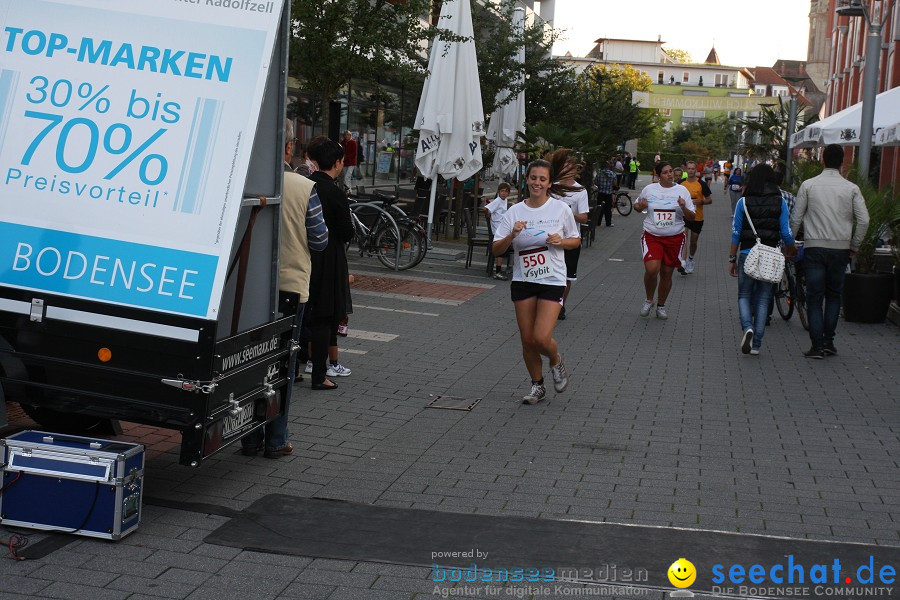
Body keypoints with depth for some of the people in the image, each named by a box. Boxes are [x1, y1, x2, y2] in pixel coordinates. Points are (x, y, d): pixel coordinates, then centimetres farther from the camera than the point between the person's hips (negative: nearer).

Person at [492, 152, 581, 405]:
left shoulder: (560, 209, -3)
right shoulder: (515, 212, 0)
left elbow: (576, 240, 10)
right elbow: (496, 250, 0)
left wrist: (561, 241, -11)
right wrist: (512, 235, -19)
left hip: (552, 281, -2)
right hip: (523, 281, 2)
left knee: (542, 338, -14)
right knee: (527, 340, 5)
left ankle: (556, 362, 20)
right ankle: (537, 386, 25)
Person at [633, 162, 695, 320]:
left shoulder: (682, 190, 1)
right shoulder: (649, 189, 2)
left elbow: (691, 218, 2)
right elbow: (637, 206, 18)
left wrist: (684, 208, -19)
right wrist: (640, 206, -6)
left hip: (674, 238, 1)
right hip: (652, 236, -1)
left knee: (666, 273, 6)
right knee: (651, 269, -19)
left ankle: (661, 305, 26)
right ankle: (649, 300, 6)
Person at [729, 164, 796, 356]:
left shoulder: (744, 202, -3)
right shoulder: (780, 202, -1)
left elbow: (736, 234, -2)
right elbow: (786, 233, 0)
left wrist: (732, 259, 6)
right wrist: (791, 250, 20)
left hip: (747, 254, -1)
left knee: (744, 295, 12)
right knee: (763, 298, 10)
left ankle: (747, 327, -15)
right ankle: (756, 344, 8)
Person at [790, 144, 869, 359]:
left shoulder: (808, 185, -2)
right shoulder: (851, 188, 0)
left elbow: (796, 218, -2)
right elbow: (864, 220, -5)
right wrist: (854, 246, 8)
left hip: (814, 247, -1)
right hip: (840, 248, 1)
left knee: (814, 298, 3)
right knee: (834, 296, 16)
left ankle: (817, 346, -2)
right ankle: (828, 341, 12)